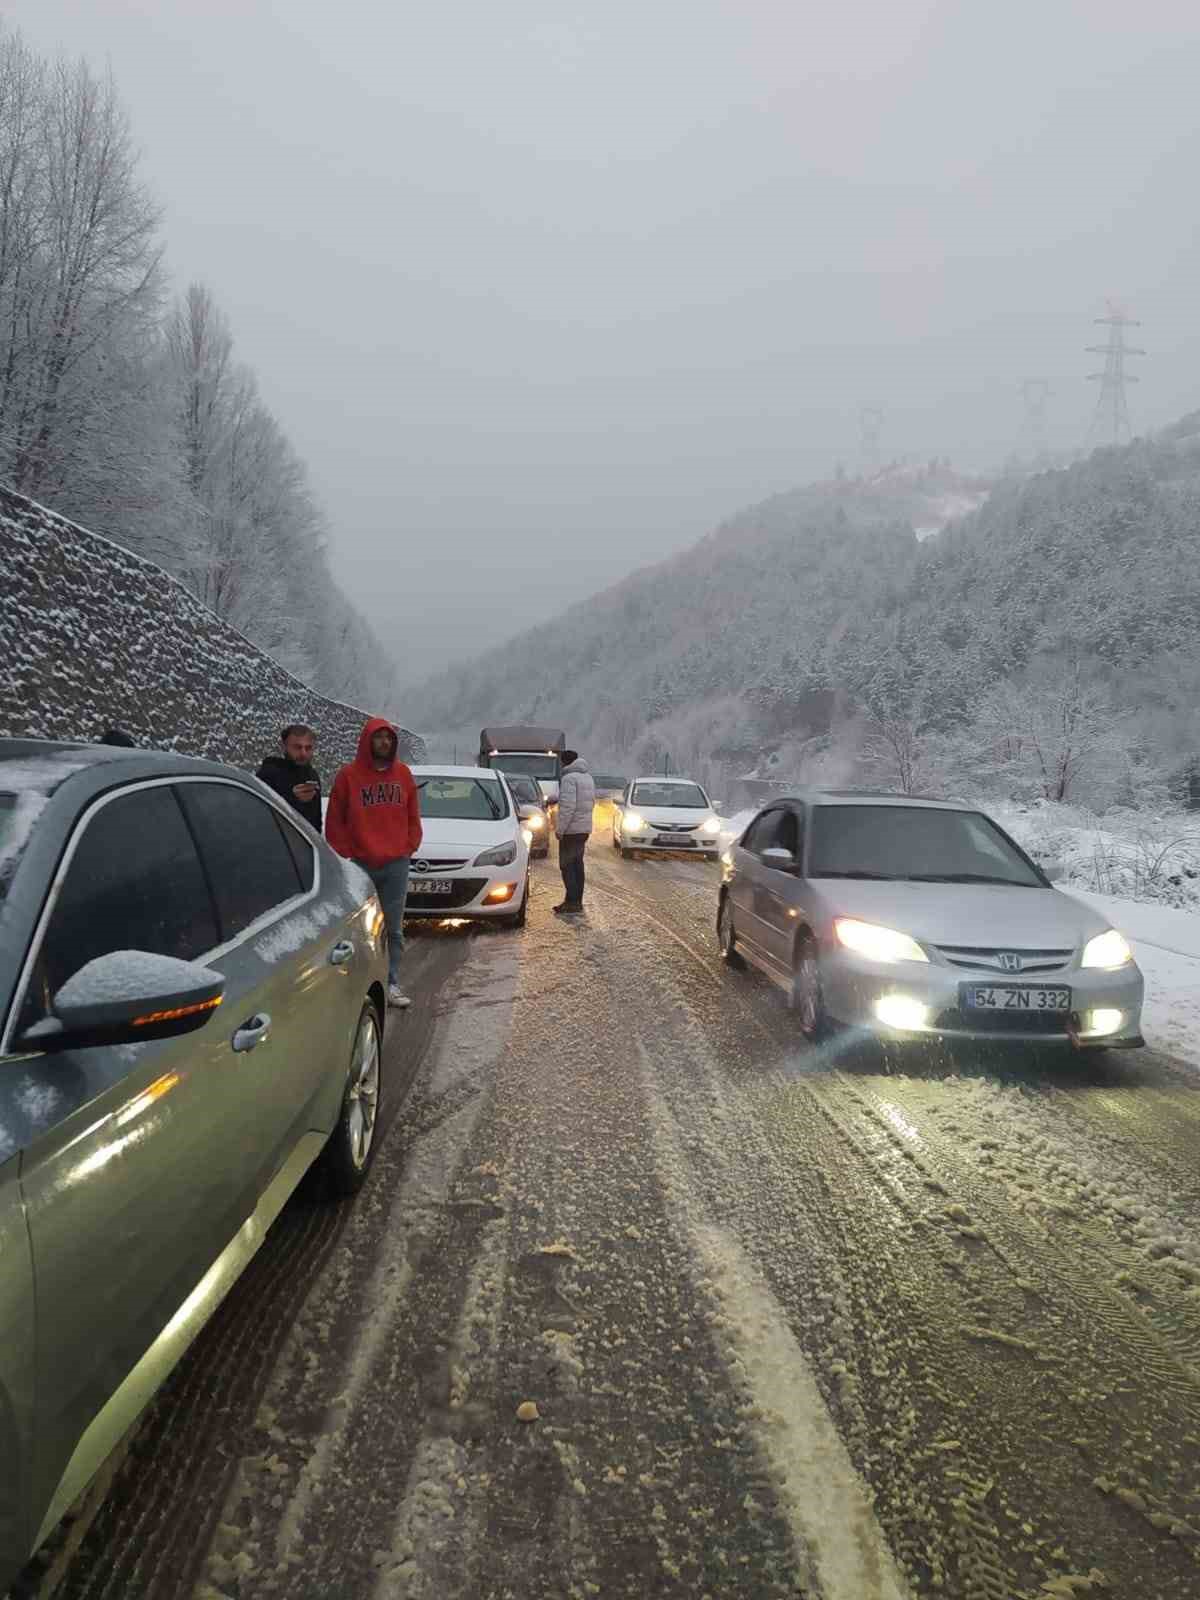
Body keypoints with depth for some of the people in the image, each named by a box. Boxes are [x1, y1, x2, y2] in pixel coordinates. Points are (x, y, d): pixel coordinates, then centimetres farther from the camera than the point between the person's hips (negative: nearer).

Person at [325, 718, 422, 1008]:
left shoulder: (403, 774, 8)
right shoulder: (349, 775, -2)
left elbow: (413, 815, 15)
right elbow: (334, 820, 1)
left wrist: (410, 846, 5)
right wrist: (344, 853, -3)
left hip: (396, 864, 3)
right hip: (361, 865, -3)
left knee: (394, 929, 5)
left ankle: (392, 984, 11)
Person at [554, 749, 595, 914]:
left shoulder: (569, 778, -16)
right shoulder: (588, 777, 15)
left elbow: (568, 806, -23)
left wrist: (560, 828, -19)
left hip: (571, 829, -9)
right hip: (585, 828, 9)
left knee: (567, 865, -5)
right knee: (577, 864, 14)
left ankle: (572, 902, -8)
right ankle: (577, 901, 17)